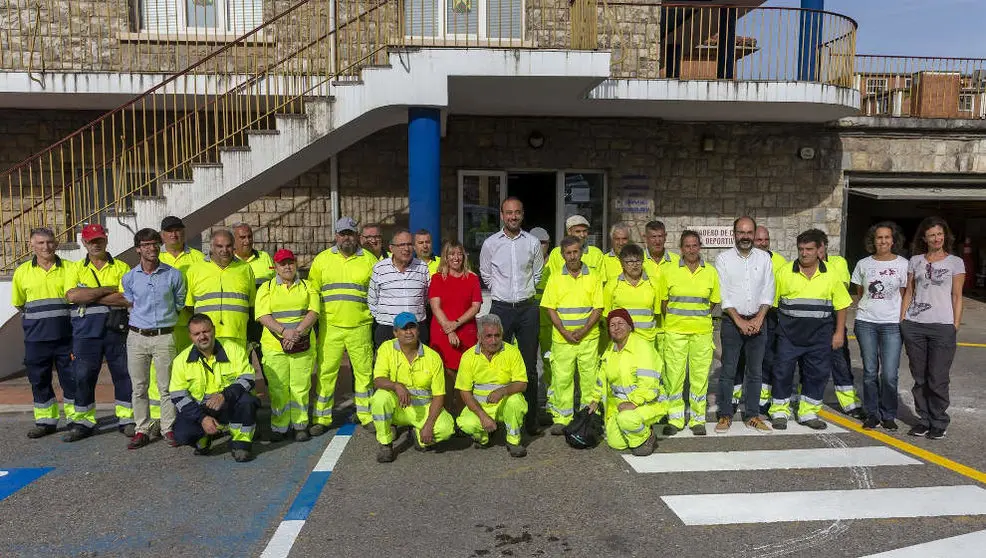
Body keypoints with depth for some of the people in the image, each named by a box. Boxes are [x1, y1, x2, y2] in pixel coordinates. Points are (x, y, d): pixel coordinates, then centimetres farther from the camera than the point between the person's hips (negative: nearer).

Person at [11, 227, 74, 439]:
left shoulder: (69, 268, 0)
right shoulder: (22, 272, 5)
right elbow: (18, 303, 16)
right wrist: (37, 318, 11)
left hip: (65, 334, -2)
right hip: (36, 336, 2)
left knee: (71, 377, 4)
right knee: (39, 379, 9)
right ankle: (45, 421, 21)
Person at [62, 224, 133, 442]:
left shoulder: (121, 268, 5)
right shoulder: (75, 269, 9)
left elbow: (127, 299, -10)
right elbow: (72, 295, -10)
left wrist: (89, 297, -11)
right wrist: (107, 289, -12)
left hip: (116, 329, -1)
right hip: (85, 332, 1)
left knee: (123, 375, 3)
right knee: (83, 377, 4)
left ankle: (127, 420, 15)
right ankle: (82, 422, 17)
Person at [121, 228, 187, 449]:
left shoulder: (173, 275, 0)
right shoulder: (129, 278, 4)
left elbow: (179, 305, 10)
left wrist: (166, 324, 8)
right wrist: (143, 320, 13)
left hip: (164, 337, -2)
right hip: (137, 337, 2)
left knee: (166, 386, 1)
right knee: (139, 387, 6)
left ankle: (169, 428, 12)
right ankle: (142, 429, 15)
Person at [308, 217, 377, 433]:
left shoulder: (369, 260, 6)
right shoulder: (322, 259, 8)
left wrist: (375, 319, 4)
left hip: (360, 327, 0)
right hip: (330, 327, 0)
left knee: (364, 371, 6)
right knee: (326, 372, 2)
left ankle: (367, 416, 19)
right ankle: (321, 419, 14)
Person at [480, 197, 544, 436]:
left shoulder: (533, 242, 4)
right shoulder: (490, 243, 2)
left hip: (527, 307, 1)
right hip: (501, 308, -1)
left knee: (530, 366, 4)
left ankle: (531, 419, 12)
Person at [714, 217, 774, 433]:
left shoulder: (764, 258, 6)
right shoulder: (723, 258, -2)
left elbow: (768, 291, 4)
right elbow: (724, 294, -6)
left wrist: (759, 318, -7)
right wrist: (739, 320, -12)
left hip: (757, 321, 3)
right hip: (732, 321, -2)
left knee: (755, 371, 8)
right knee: (728, 371, 0)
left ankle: (752, 415, 18)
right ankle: (725, 415, 9)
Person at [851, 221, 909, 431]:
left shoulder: (902, 264, 2)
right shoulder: (863, 264, 7)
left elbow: (905, 295, 5)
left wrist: (903, 320, 0)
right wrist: (861, 314, 7)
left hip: (892, 324, -2)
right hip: (866, 323, 2)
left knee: (889, 374, -5)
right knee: (870, 372, 6)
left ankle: (888, 415, 12)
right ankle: (872, 414, 18)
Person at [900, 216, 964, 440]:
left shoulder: (955, 262, 5)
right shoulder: (915, 261, 11)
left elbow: (957, 296, 4)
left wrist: (956, 325, -3)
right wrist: (901, 321, 5)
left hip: (942, 327, -2)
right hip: (914, 325, 3)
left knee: (937, 379, -2)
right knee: (920, 377, 8)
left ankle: (939, 423, 12)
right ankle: (924, 419, 19)